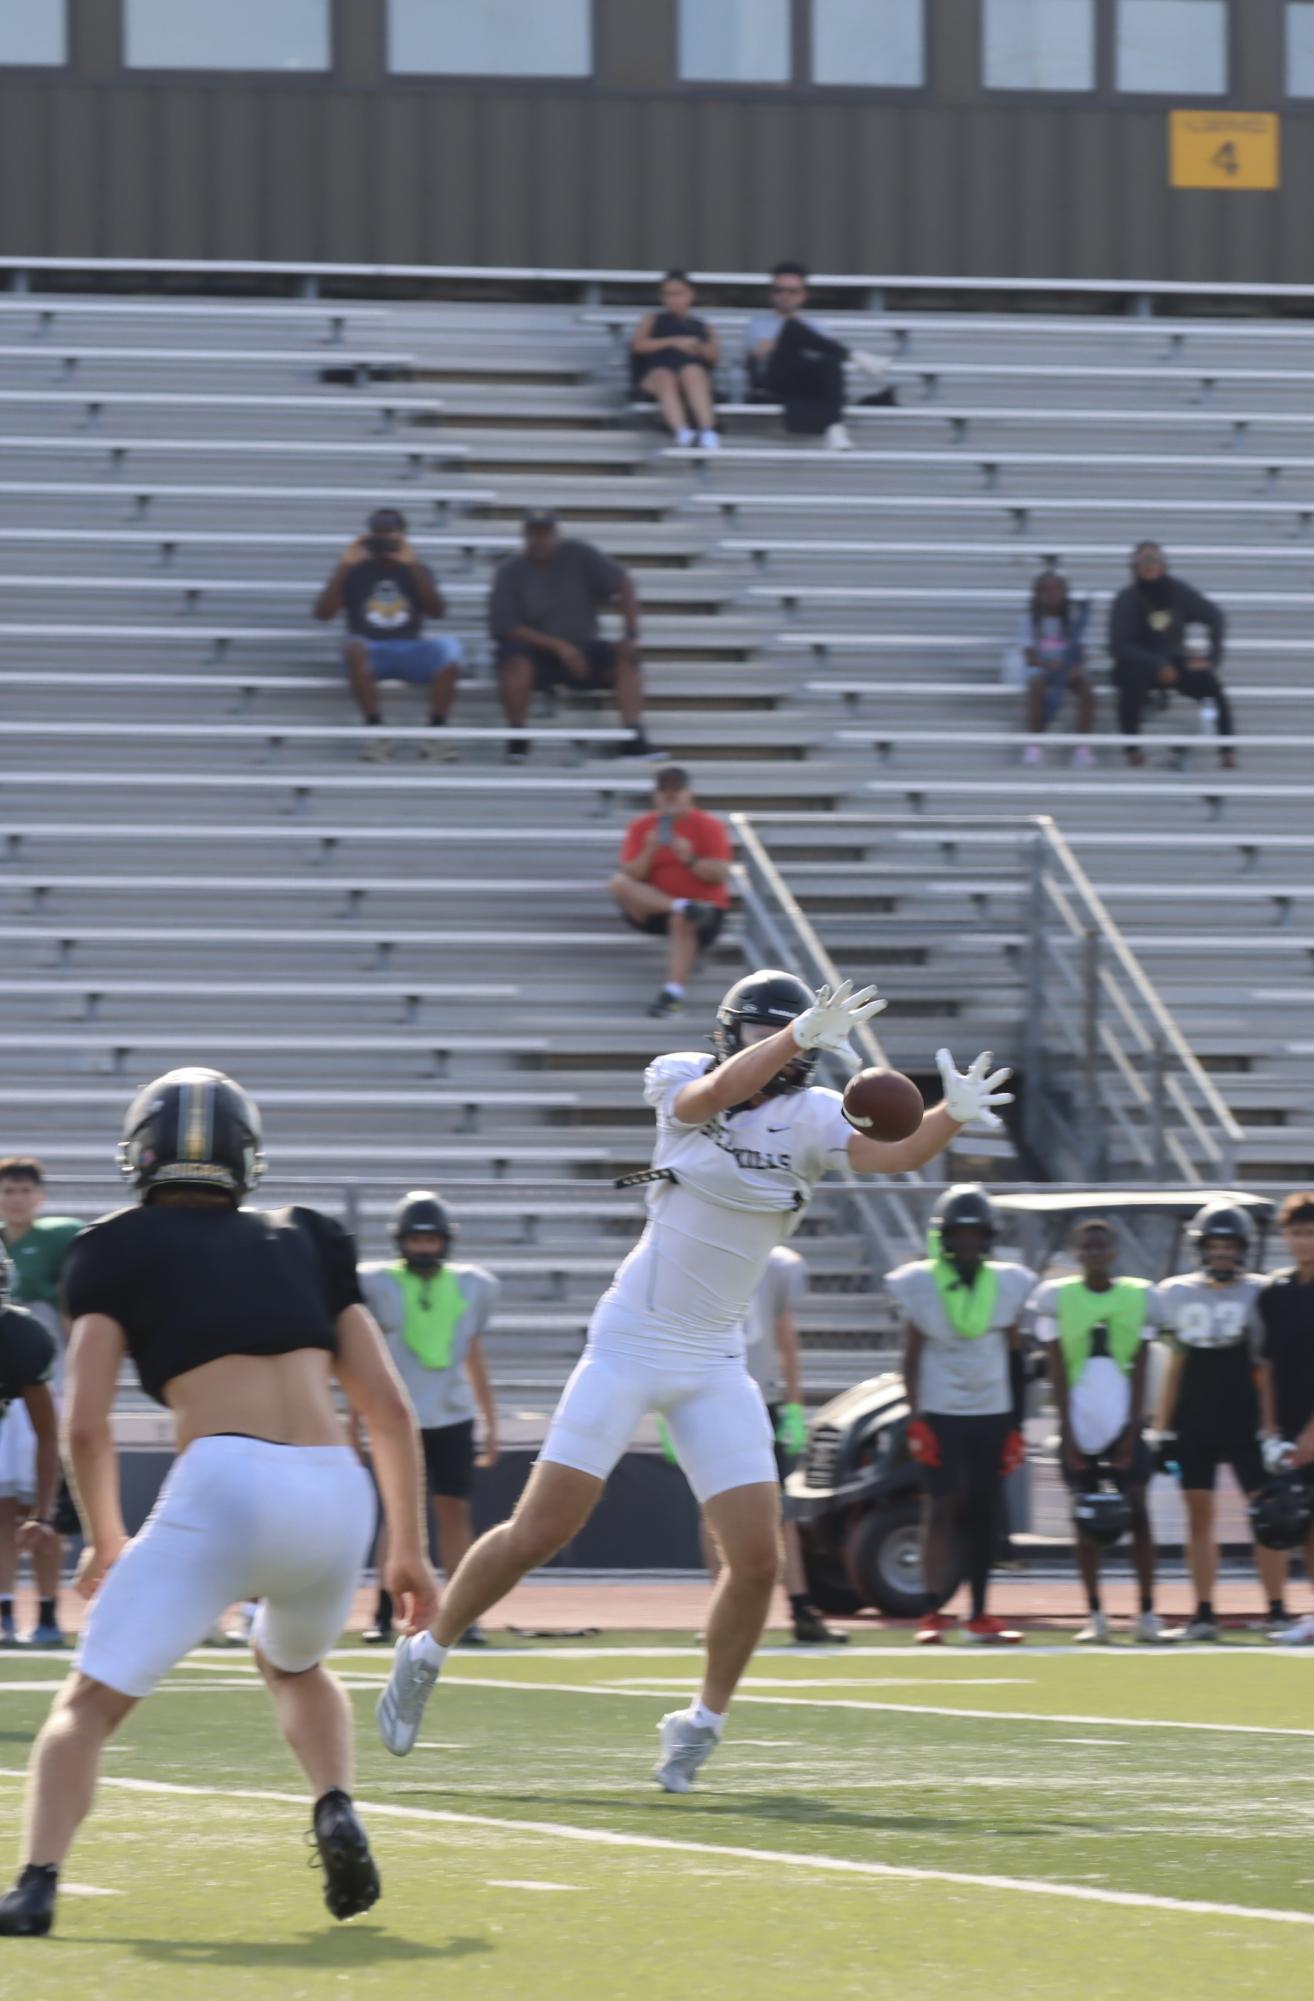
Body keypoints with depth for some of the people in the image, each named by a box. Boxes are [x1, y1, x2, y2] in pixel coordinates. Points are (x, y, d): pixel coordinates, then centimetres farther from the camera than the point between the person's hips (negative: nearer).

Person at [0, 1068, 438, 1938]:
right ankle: (337, 1808, 8)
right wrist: (409, 1548, 28)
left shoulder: (123, 1249, 14)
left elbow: (87, 1426, 8)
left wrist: (106, 1540, 24)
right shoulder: (306, 1244, 24)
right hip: (338, 1490, 4)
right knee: (294, 1664, 33)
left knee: (91, 1701, 3)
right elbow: (392, 1412, 19)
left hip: (225, 1485, -4)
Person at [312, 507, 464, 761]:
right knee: (353, 646, -37)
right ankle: (376, 731, -36)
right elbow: (323, 612, 0)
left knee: (448, 647, -31)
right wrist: (343, 567, -8)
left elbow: (437, 611, -4)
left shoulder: (415, 571, 13)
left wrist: (412, 566, -11)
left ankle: (435, 733, -30)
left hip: (410, 652, 1)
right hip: (371, 654, -1)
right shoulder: (355, 572, 11)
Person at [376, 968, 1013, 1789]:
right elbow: (714, 1094, -30)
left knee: (758, 1560, -5)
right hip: (630, 1344, -3)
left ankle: (703, 1721, 15)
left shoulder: (808, 1116, -1)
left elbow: (891, 1155, -19)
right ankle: (427, 1655, 17)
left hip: (715, 1363, 3)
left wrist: (953, 1115, -39)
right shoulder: (679, 1083, -6)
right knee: (538, 1534, -5)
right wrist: (801, 1034, -45)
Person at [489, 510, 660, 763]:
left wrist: (631, 635, -8)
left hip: (581, 649, 3)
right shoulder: (511, 572, -3)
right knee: (515, 659, -35)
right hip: (537, 654, -3)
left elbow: (623, 584, 2)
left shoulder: (578, 555, 1)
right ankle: (517, 739, -25)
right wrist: (558, 646, -18)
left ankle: (634, 739, -26)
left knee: (625, 659, -21)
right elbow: (506, 627, -10)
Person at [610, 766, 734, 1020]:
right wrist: (649, 852, -21)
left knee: (682, 923, -39)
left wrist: (690, 860, -23)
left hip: (705, 905, -4)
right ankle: (682, 907, -36)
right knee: (619, 883, -23)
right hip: (653, 907, 4)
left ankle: (674, 991, -52)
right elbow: (632, 875, -4)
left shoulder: (710, 826, 0)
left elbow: (720, 875, -9)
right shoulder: (641, 827, 6)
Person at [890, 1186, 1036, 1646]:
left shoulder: (1005, 1285, 5)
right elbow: (912, 1358, 0)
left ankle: (979, 1616, 12)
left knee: (985, 1515, 4)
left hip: (991, 1416, 3)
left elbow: (1014, 1360, 9)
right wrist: (916, 1420, -8)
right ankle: (933, 1613, -14)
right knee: (943, 1507, -13)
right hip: (941, 1413, -3)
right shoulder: (922, 1284, -2)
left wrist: (1015, 1427, 7)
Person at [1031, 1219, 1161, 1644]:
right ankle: (1095, 1614, 7)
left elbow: (1139, 1374, 2)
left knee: (1138, 1513, -6)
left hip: (1123, 1423, 0)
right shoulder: (1057, 1297, 2)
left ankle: (1148, 1611, 0)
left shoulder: (1139, 1297, 3)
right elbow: (1058, 1374, 0)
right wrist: (1067, 1433, -6)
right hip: (1079, 1425, 0)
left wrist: (1132, 1431, -6)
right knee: (1085, 1520, 1)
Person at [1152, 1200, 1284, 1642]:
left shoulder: (1259, 1295, -1)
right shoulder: (1179, 1295, 7)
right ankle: (1204, 1614, 9)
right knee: (1199, 1515, 4)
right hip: (1194, 1424, 3)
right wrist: (1163, 1430, 9)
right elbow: (1175, 1369, 12)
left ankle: (1277, 1611, 2)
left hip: (1245, 1423, -3)